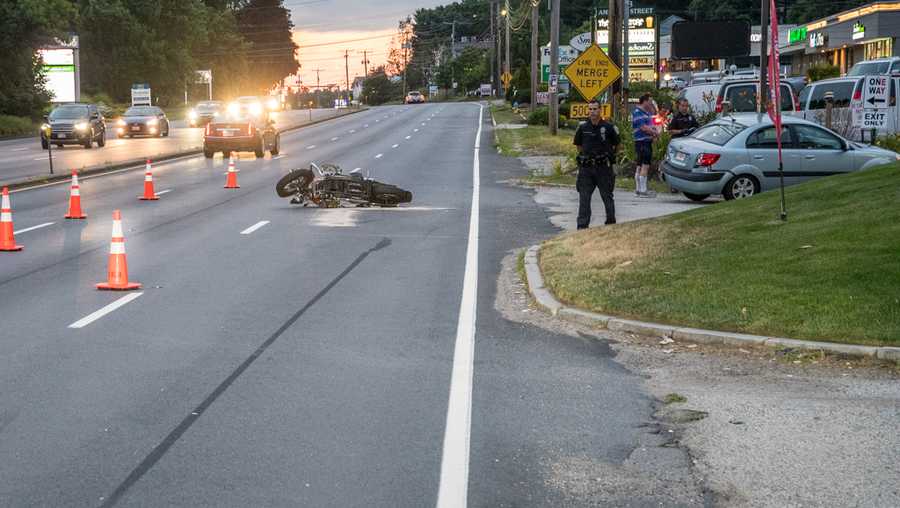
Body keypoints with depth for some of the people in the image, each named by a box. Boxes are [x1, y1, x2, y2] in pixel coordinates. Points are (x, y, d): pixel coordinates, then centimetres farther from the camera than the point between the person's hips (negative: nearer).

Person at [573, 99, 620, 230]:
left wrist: (609, 155, 11)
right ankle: (582, 226, 3)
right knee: (584, 198, 0)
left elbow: (616, 145, 10)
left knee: (607, 196, 8)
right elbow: (578, 144, 17)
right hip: (586, 168, 2)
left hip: (603, 167, -2)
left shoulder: (608, 127, -4)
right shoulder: (583, 128, 2)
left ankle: (611, 221, 21)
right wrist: (585, 155, 11)